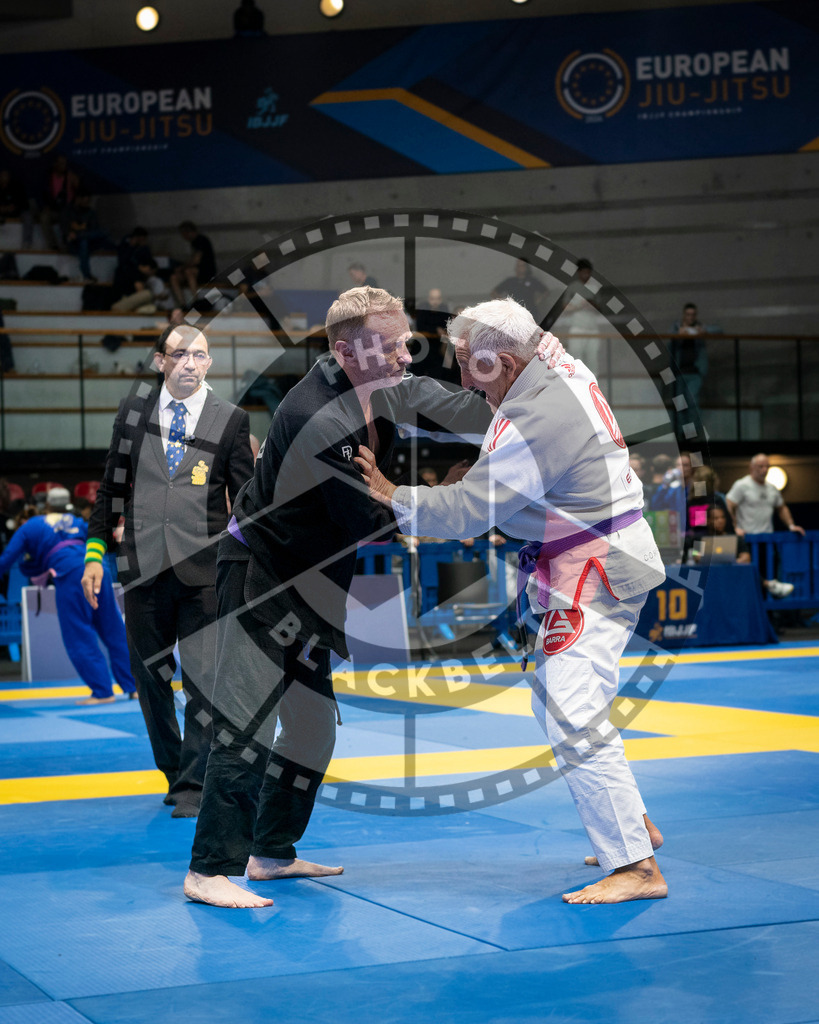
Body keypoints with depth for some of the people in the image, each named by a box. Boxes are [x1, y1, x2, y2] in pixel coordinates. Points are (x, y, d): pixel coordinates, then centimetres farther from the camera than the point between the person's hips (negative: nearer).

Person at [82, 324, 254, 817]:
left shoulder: (232, 420, 2)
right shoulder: (134, 409, 8)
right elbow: (113, 486, 12)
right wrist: (95, 552, 8)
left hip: (203, 572, -2)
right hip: (143, 568, 2)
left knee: (203, 679, -7)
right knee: (151, 677, 10)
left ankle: (194, 785, 4)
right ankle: (174, 773, 26)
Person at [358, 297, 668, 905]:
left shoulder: (534, 421, -24)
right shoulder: (566, 371, 7)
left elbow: (467, 509, -22)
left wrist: (391, 496, -11)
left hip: (593, 578, -11)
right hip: (606, 562, 11)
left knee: (572, 717, -14)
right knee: (558, 705, 19)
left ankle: (637, 867, -12)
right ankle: (631, 824, 30)